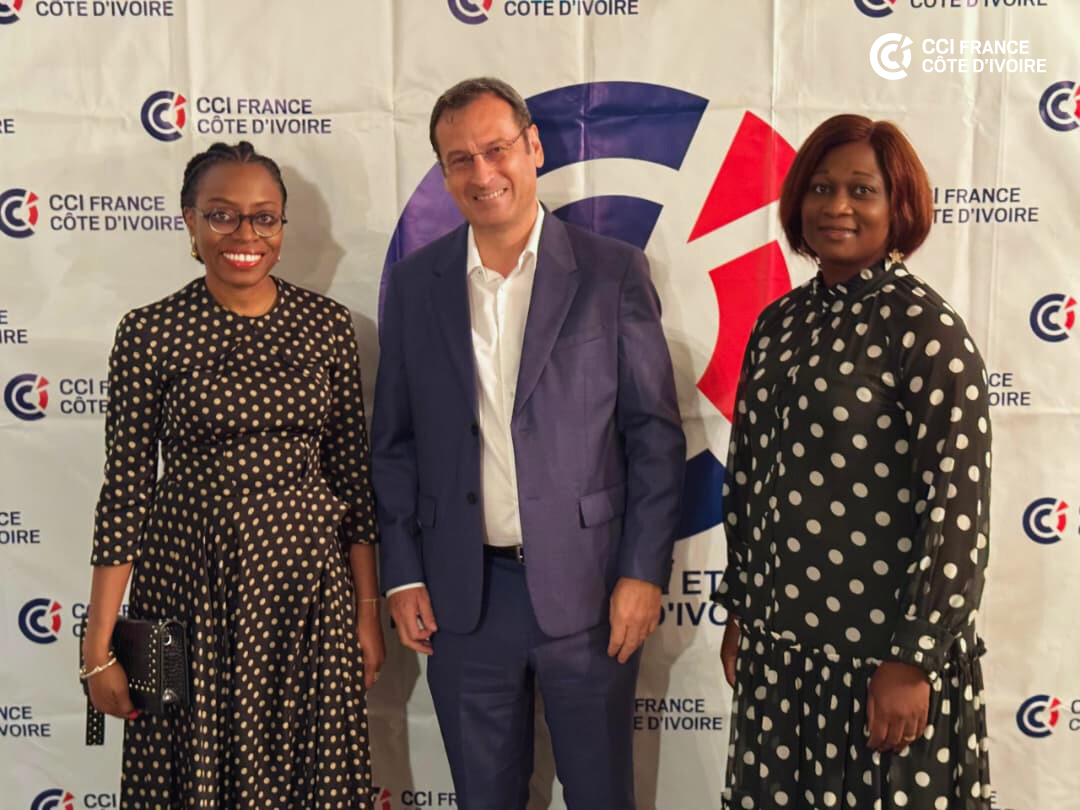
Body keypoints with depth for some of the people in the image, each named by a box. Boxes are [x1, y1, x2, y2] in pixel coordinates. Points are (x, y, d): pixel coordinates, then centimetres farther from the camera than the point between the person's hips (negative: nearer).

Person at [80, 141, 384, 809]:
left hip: (307, 583, 2)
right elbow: (126, 489, -3)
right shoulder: (150, 333, -5)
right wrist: (99, 646, -3)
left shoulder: (329, 325, 1)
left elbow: (353, 477, 5)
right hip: (189, 585, -2)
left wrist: (369, 612, 4)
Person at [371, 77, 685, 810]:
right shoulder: (414, 285, 4)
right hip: (462, 594, 2)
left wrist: (645, 572, -8)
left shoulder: (613, 272, -3)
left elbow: (655, 434, -3)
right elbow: (395, 443, 7)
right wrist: (402, 577, 2)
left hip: (586, 586, -2)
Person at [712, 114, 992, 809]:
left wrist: (912, 662, -16)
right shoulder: (778, 322, 6)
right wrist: (739, 613, 13)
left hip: (883, 654, -5)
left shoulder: (925, 326, -12)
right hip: (777, 646, 6)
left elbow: (957, 509, -15)